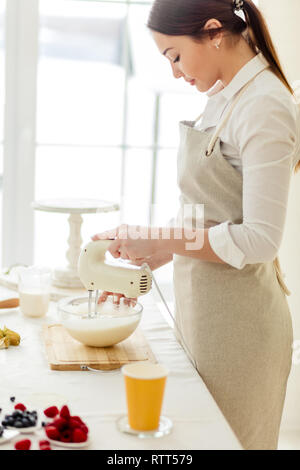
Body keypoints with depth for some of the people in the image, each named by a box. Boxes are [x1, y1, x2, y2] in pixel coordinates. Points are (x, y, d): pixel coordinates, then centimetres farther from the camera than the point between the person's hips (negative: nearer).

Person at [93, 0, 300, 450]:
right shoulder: (224, 98, 9)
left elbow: (260, 239, -23)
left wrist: (159, 241, -19)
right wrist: (146, 263, 12)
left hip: (235, 319, -8)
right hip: (202, 306, 8)